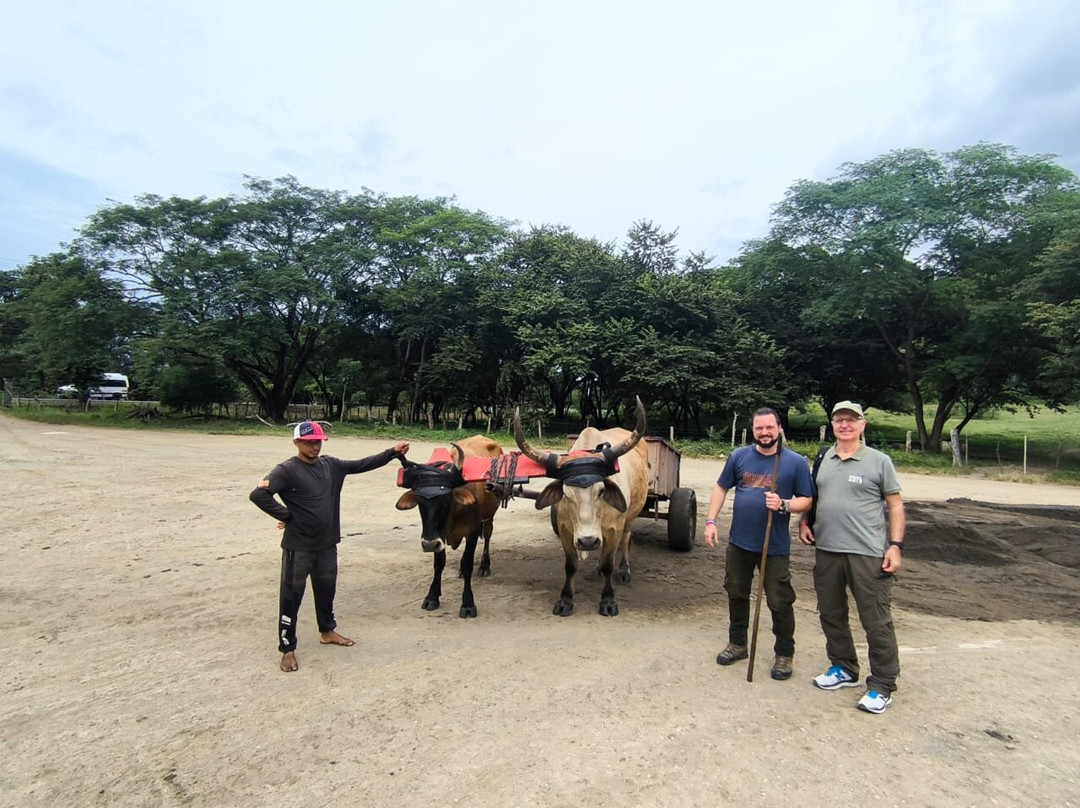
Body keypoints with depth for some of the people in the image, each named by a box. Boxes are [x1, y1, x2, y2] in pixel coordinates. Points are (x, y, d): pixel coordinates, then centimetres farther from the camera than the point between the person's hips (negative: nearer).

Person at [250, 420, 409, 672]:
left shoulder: (330, 465, 4)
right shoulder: (287, 470, -14)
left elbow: (362, 465, 8)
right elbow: (258, 494, -24)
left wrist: (393, 452, 2)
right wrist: (286, 516, -18)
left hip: (327, 544, 6)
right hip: (298, 546, -6)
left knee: (326, 590, 20)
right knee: (291, 595, 5)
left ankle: (327, 631, 41)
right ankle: (287, 649, 18)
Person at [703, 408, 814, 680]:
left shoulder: (796, 462, -5)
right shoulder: (739, 456, 3)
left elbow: (807, 500, -3)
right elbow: (721, 488, 7)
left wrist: (783, 505, -22)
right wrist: (710, 520, -1)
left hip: (775, 547, -3)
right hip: (739, 542, 3)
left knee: (780, 602, 4)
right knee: (736, 594, 16)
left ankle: (784, 654, 24)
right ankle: (737, 643, 35)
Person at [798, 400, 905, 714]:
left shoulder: (879, 461, -3)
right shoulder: (822, 460, 10)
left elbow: (895, 505, -1)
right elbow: (810, 497, 21)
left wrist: (895, 544, -8)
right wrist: (804, 522, 6)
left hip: (868, 554, -5)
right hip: (827, 550, 5)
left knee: (876, 622, 1)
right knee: (831, 615, 16)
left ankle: (882, 686, 15)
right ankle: (844, 668, 34)